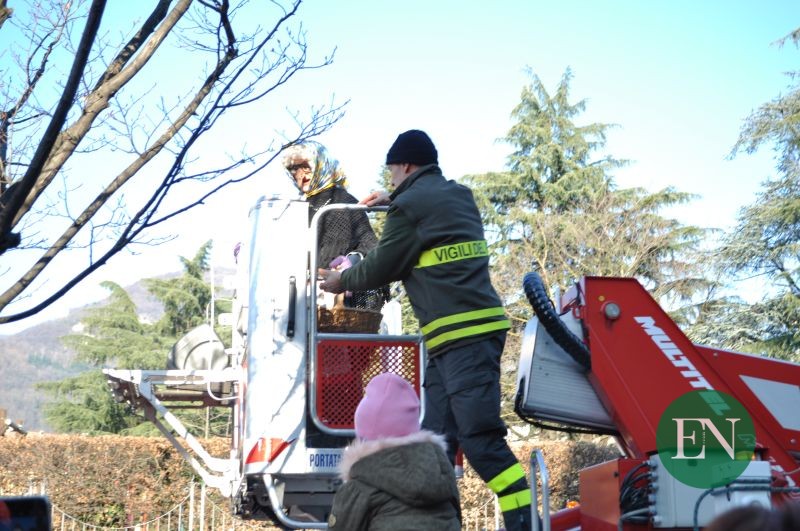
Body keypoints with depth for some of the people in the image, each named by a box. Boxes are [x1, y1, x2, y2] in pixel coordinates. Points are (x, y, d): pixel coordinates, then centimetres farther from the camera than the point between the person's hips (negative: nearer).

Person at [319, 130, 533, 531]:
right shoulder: (459, 195, 18)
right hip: (462, 335, 9)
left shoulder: (410, 205, -7)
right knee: (435, 441, 7)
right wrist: (393, 203, 48)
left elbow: (382, 267, 2)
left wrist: (340, 281, 20)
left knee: (480, 438, -14)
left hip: (463, 335, -9)